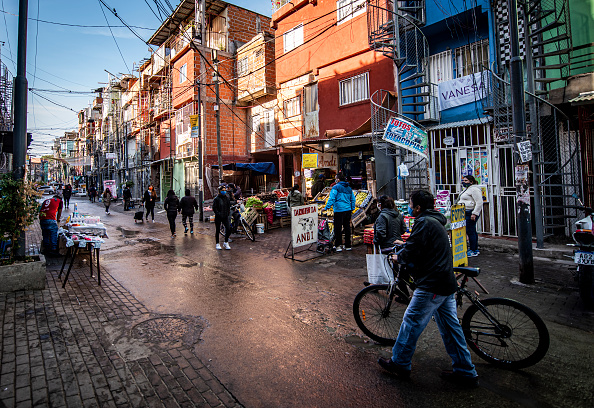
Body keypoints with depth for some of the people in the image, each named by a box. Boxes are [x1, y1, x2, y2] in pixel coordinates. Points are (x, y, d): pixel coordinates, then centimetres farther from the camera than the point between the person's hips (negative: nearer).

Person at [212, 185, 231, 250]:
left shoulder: (227, 198, 9)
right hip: (218, 217, -4)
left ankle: (226, 243, 10)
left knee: (228, 229, -6)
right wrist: (218, 214, -14)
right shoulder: (216, 198, -5)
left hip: (225, 217, 4)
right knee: (217, 230, 5)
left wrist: (228, 212, 8)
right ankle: (217, 244, 17)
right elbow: (214, 208, -7)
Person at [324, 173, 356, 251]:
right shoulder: (349, 188, 14)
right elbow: (353, 199, 17)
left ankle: (338, 245, -2)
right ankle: (348, 246, 18)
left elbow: (332, 198, -15)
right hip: (348, 210, 6)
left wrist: (326, 207, -13)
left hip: (339, 210, -6)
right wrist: (352, 209, 24)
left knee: (338, 228, -1)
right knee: (347, 227, 12)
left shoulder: (336, 187, -6)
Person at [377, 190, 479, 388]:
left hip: (431, 286, -10)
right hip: (447, 284, 10)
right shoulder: (436, 222, 16)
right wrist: (405, 248, 19)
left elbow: (411, 251, -20)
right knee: (451, 327, 16)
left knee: (411, 323, 3)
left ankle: (399, 363, 17)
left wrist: (399, 257, -1)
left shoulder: (424, 223, -17)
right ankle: (466, 372, 26)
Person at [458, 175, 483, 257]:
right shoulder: (467, 189, 19)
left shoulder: (474, 189, -14)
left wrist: (474, 214, -23)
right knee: (472, 231, 14)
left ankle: (473, 251, 1)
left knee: (470, 231, -7)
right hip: (467, 213, 11)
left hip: (471, 213, -11)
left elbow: (479, 203, -20)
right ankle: (476, 249, 23)